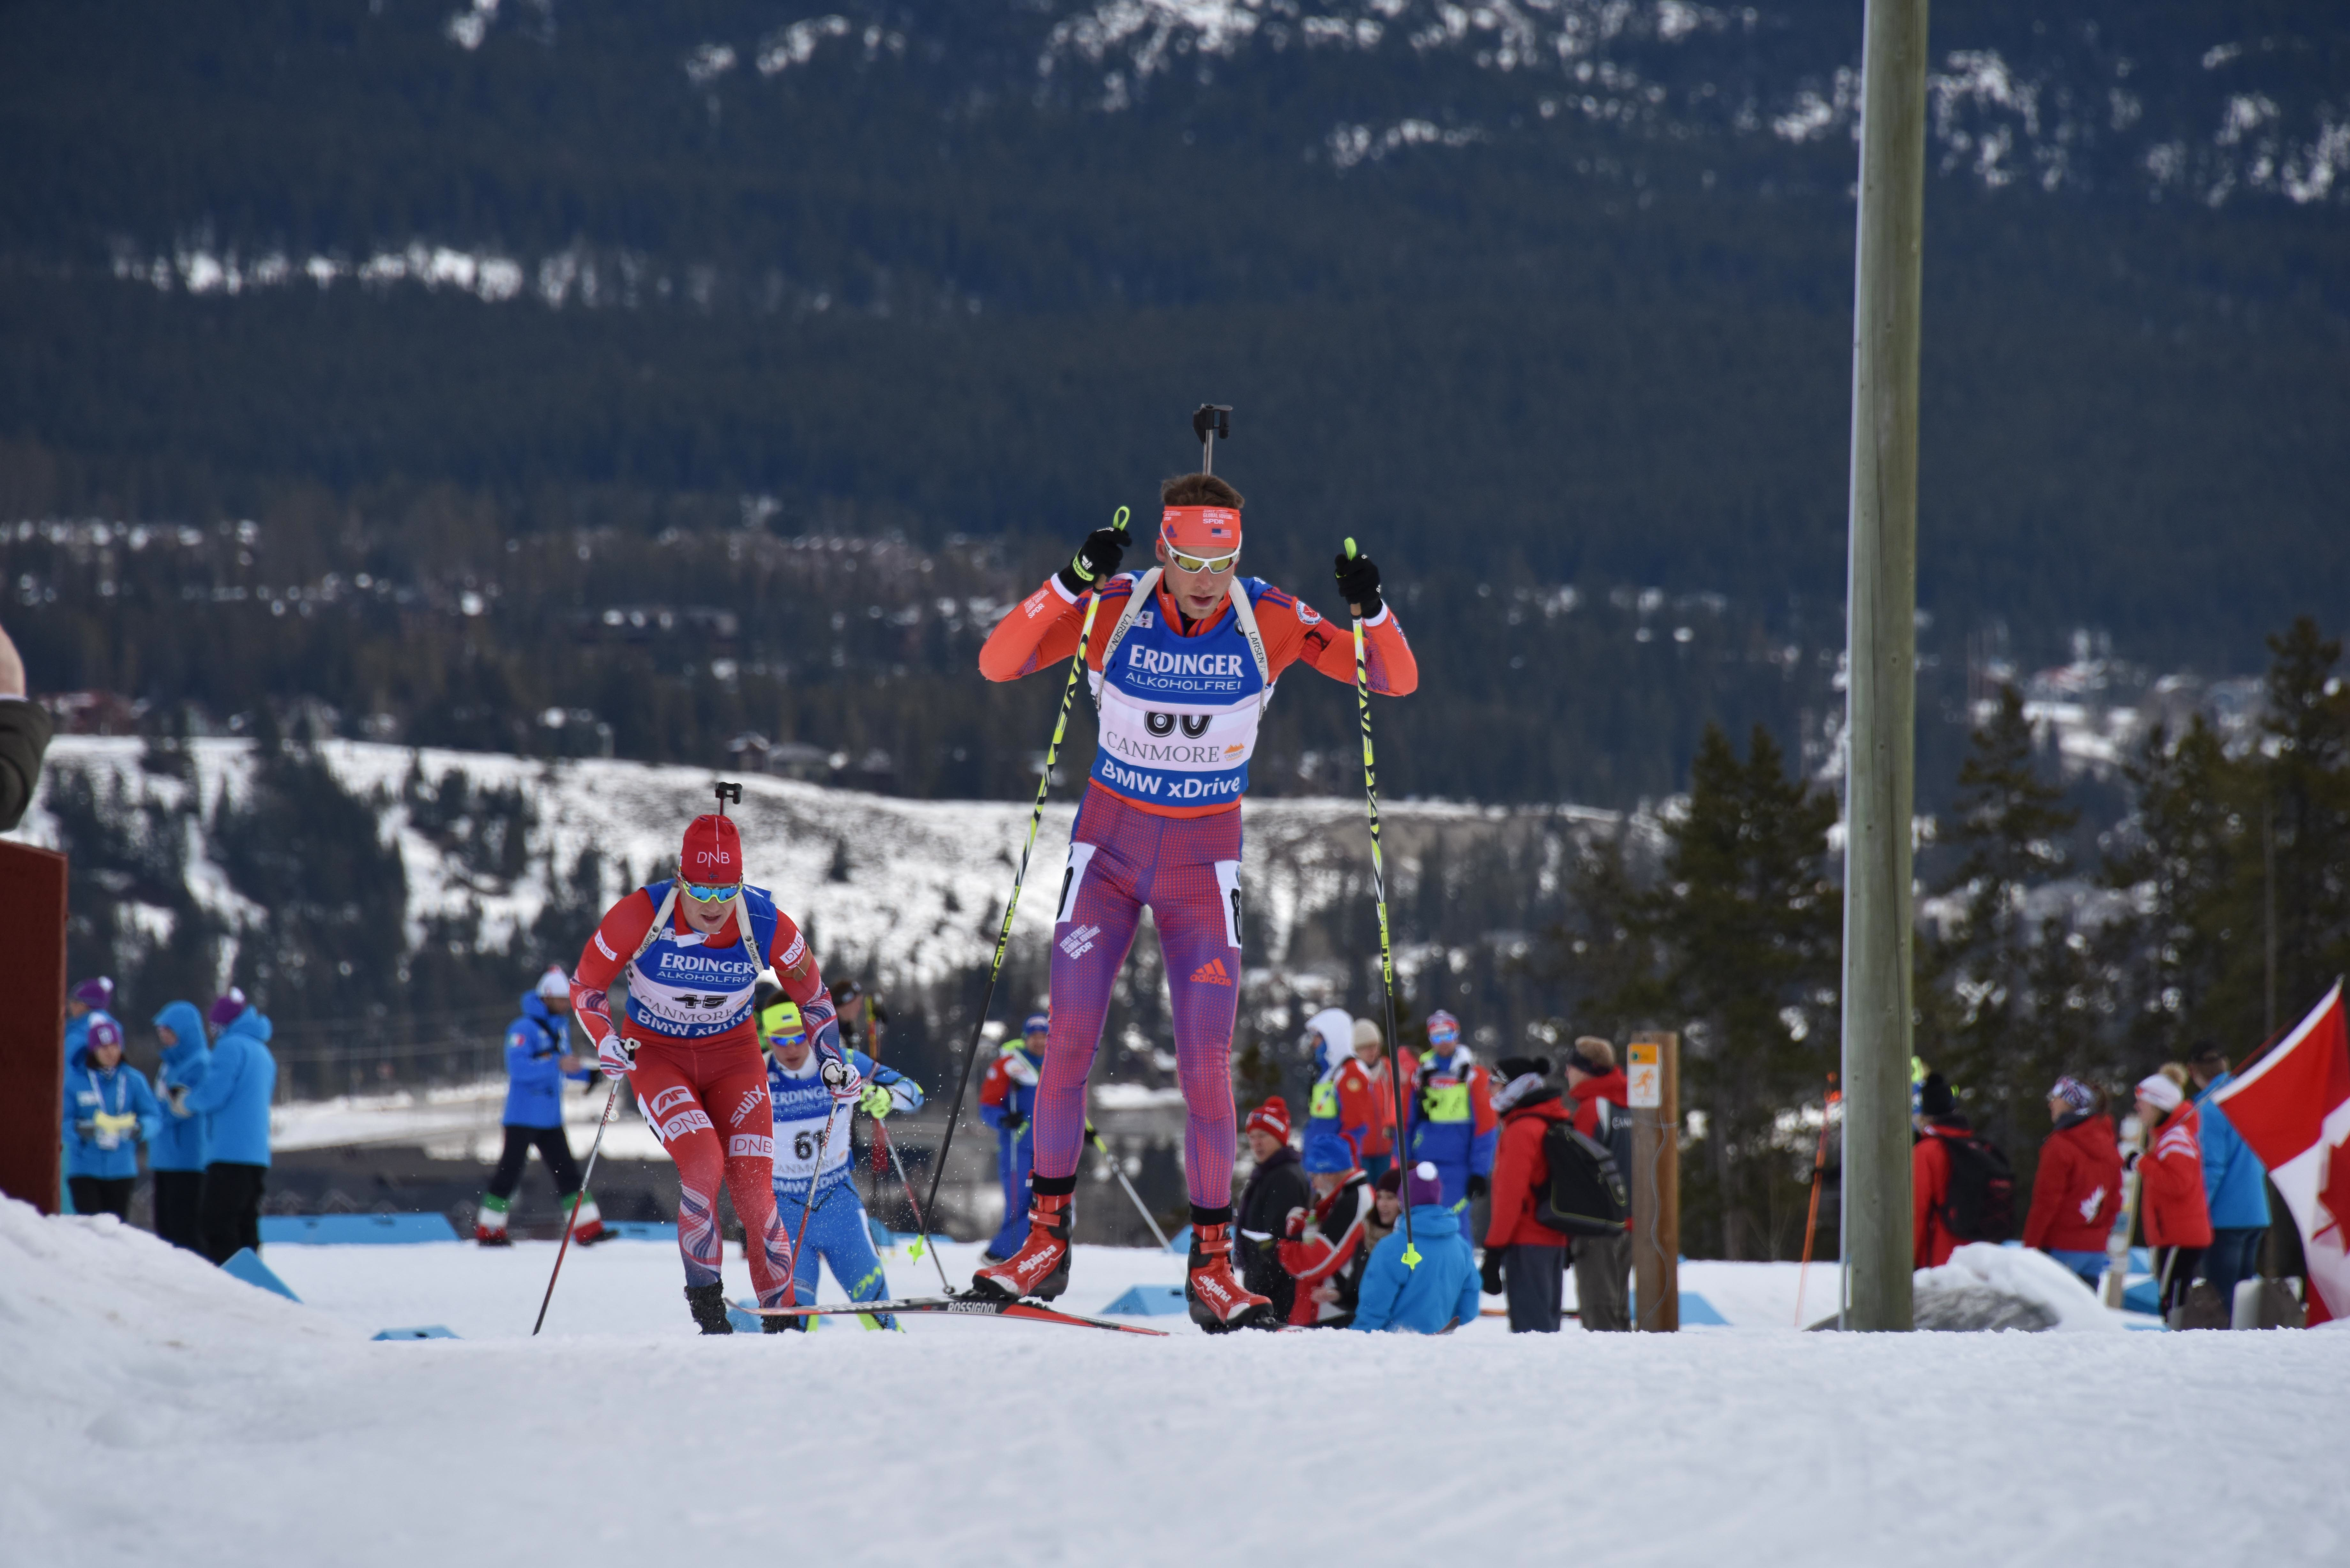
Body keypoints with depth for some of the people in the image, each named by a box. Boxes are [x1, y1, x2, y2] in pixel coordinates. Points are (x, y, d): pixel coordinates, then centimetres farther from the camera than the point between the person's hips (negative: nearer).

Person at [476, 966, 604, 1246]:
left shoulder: (560, 1027, 12)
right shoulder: (524, 1029, -14)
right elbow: (518, 1067, -26)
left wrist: (591, 1074, 7)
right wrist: (557, 1065, -33)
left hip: (550, 1118, 8)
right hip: (523, 1115, -8)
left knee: (567, 1171, 5)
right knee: (510, 1171, -4)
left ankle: (588, 1229, 4)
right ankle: (488, 1231, 6)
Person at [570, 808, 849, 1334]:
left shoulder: (766, 924, -19)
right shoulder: (642, 916, -24)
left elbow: (811, 992, 1)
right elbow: (587, 986, -9)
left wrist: (833, 1058, -6)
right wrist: (607, 1041, -25)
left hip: (732, 1054, 1)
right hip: (657, 1054, -1)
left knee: (753, 1186, -11)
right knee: (703, 1161, -26)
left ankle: (781, 1312, 3)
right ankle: (703, 1289, -8)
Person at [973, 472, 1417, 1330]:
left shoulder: (1271, 621, -12)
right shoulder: (1114, 609, -14)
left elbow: (1397, 680, -10)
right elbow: (998, 662, -24)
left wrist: (1370, 611, -30)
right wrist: (1071, 581, -37)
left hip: (1204, 856, 0)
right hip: (1110, 842, 0)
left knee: (1207, 1065, -7)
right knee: (1068, 1043, -4)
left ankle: (1211, 1266, 1)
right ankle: (1046, 1241, 10)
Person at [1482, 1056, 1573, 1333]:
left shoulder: (1521, 1130, -15)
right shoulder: (1559, 1122, 13)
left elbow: (1511, 1193, -19)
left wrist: (1494, 1250, -18)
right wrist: (1569, 1242, 24)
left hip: (1527, 1241, -9)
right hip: (1557, 1239, 9)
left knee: (1529, 1323, -10)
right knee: (1547, 1319, 13)